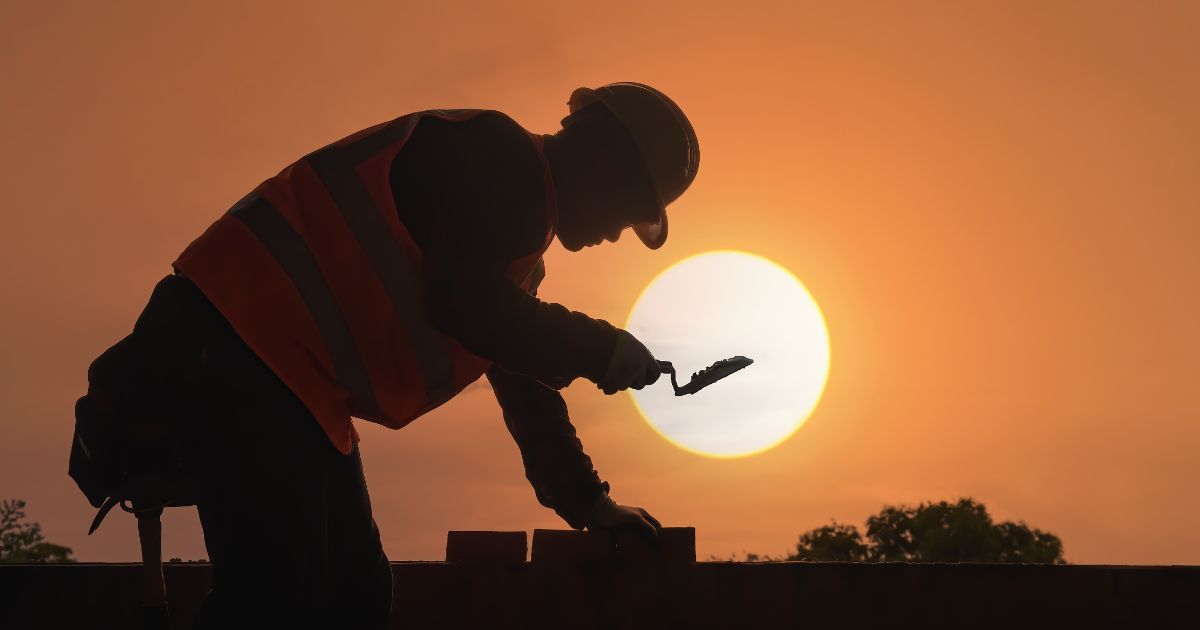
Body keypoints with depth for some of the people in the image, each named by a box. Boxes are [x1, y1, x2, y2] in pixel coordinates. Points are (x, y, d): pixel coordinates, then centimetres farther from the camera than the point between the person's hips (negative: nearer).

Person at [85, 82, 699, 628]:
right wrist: (601, 350, -9)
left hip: (293, 384, 11)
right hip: (243, 343, -11)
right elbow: (462, 306, -21)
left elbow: (524, 388, 30)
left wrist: (591, 506, 30)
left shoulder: (521, 225, 24)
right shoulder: (500, 159, -6)